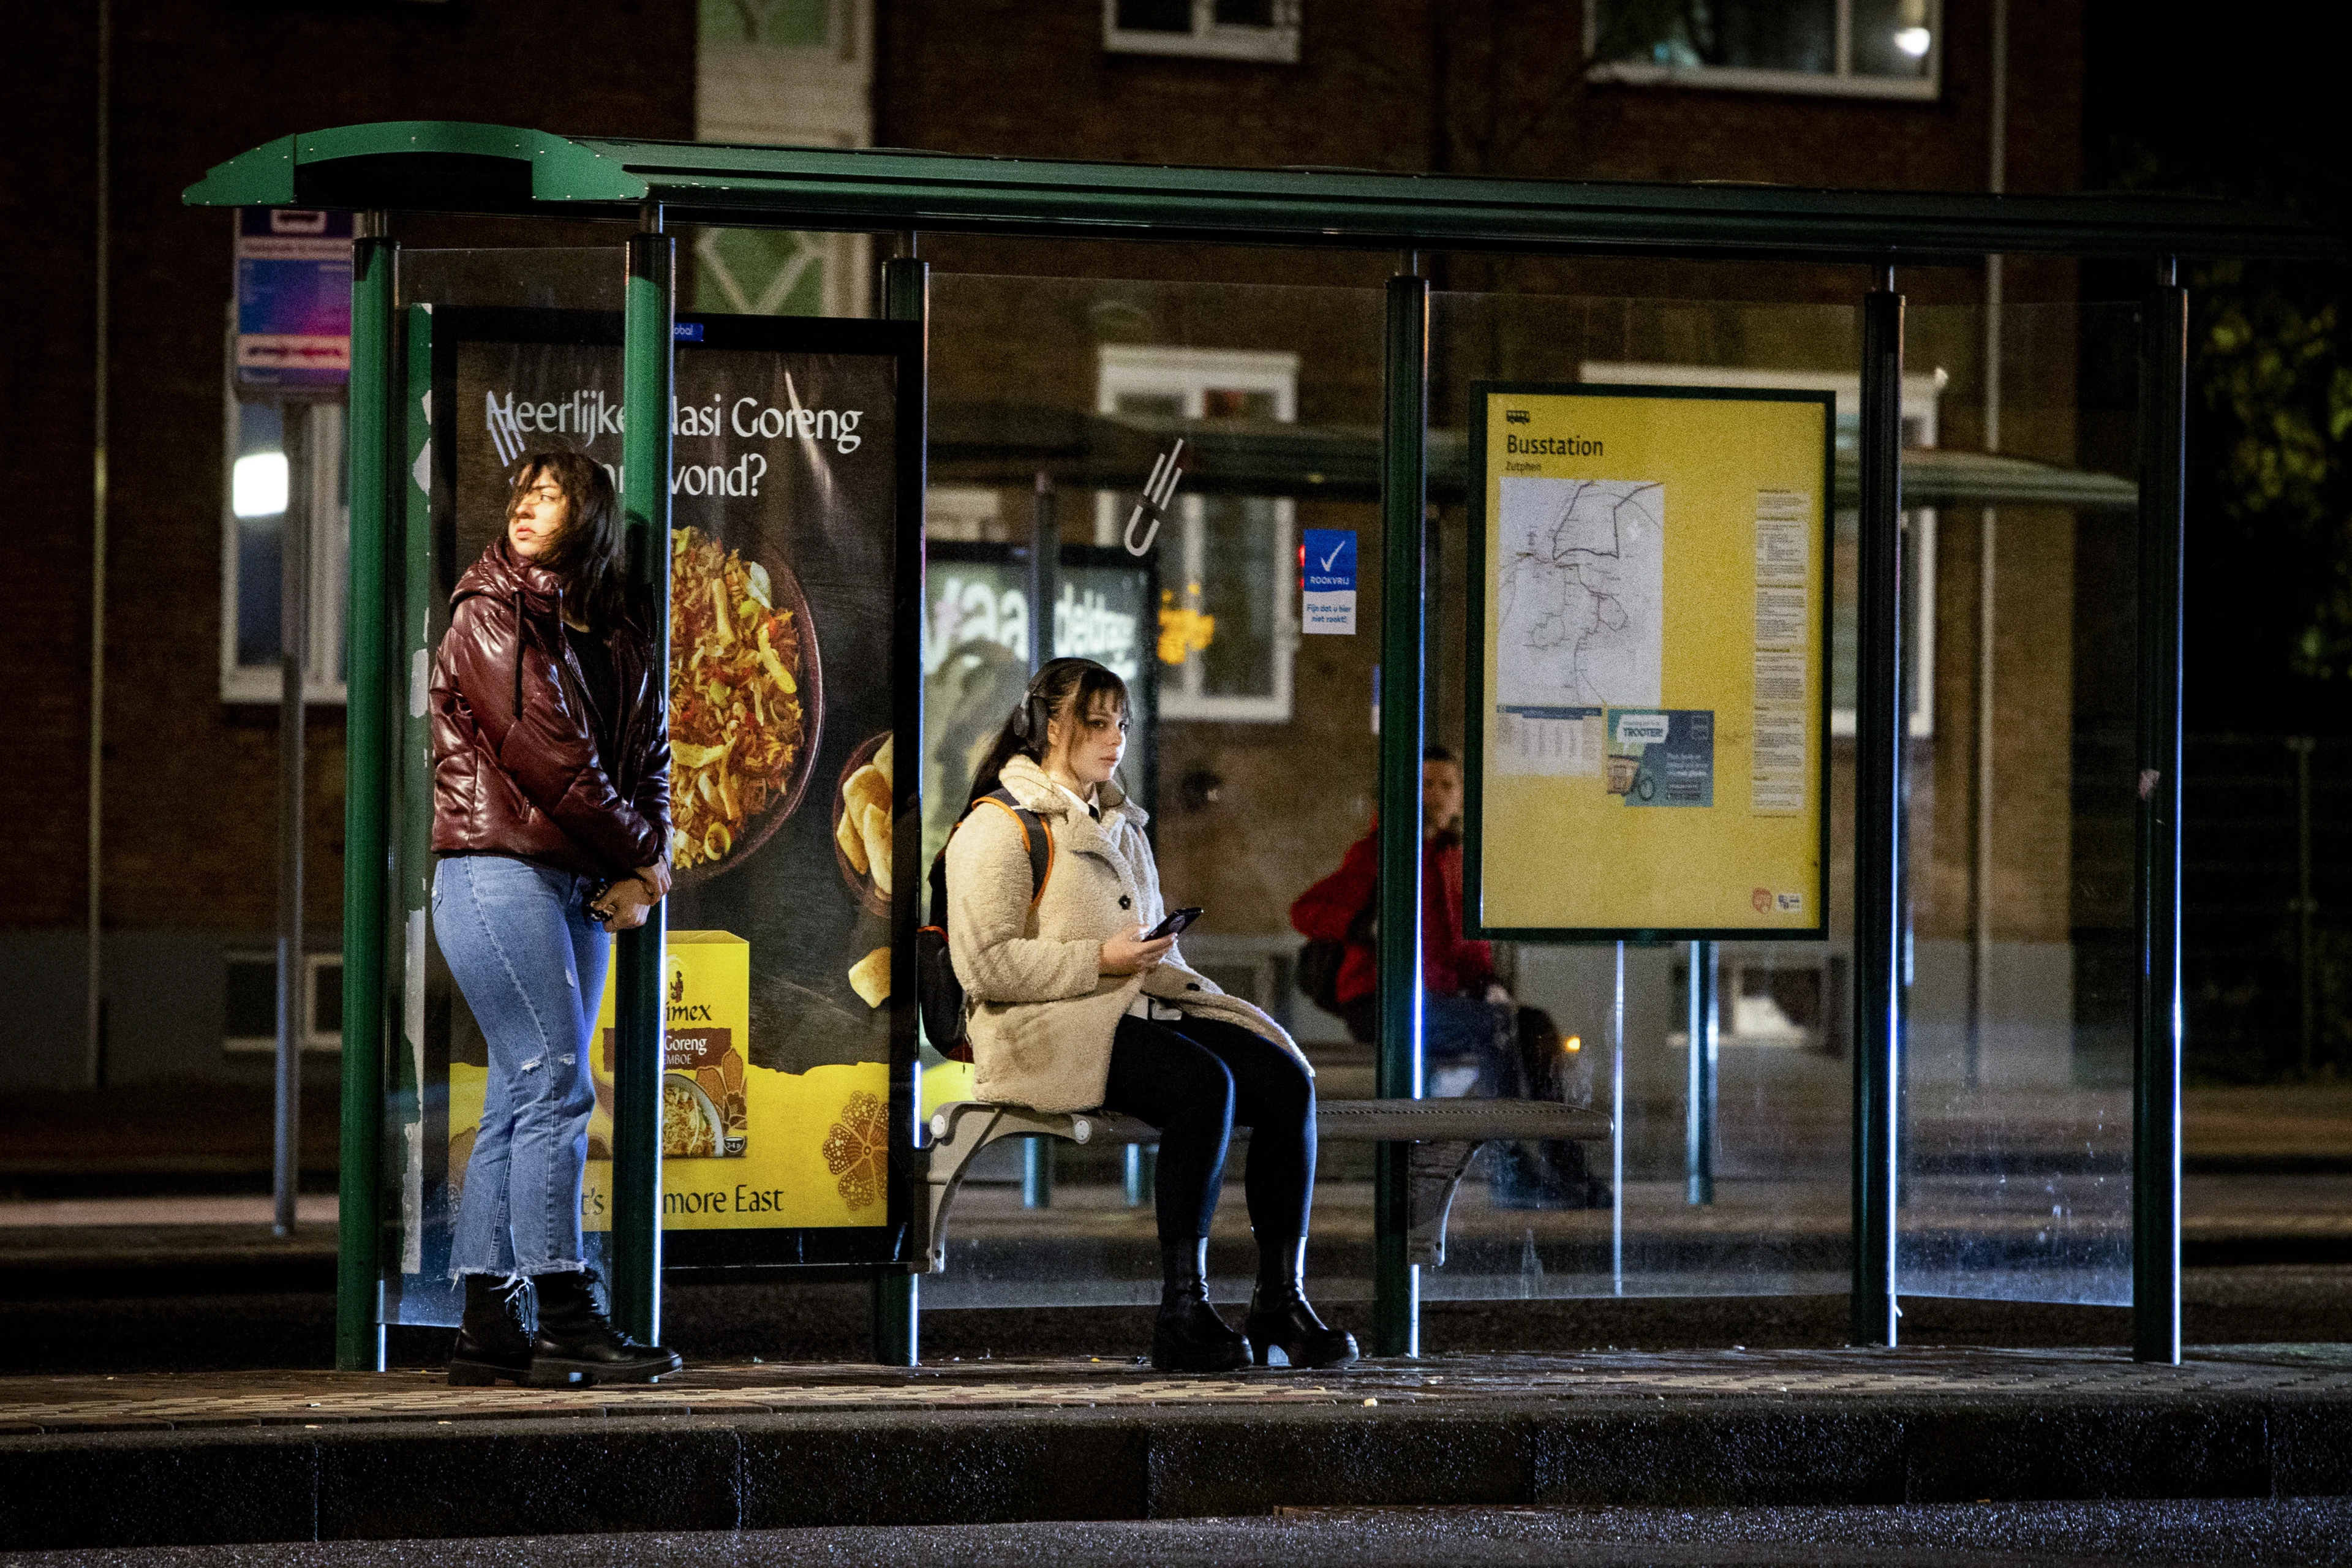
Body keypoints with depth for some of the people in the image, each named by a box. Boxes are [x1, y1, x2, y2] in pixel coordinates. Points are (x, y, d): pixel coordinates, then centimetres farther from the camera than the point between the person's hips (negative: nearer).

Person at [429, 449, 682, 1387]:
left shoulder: (617, 631, 16)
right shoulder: (491, 613, -4)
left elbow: (648, 756, 14)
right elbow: (544, 756, -11)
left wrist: (637, 872, -3)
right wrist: (643, 853, -5)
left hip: (582, 883, 7)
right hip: (498, 871, -7)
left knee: (522, 1098, 5)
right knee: (555, 1084, -12)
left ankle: (489, 1326, 5)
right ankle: (566, 1323, -12)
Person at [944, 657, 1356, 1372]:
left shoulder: (1121, 826, 25)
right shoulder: (1000, 828, -2)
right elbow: (986, 965, -12)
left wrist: (1156, 959, 7)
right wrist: (1101, 960, -17)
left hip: (1138, 1007, 8)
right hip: (1043, 1028, -8)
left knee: (1285, 1079, -17)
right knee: (1204, 1083, -33)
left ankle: (1281, 1301, -15)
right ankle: (1182, 1313, -30)